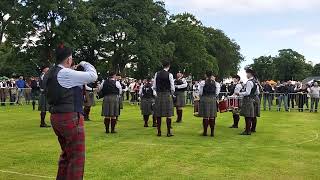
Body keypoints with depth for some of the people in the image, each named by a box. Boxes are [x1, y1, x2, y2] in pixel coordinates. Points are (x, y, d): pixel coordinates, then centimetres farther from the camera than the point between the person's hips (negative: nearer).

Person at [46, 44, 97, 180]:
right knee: (77, 156, 0)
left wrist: (73, 70, 11)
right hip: (70, 117, -10)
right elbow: (93, 76, -16)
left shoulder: (52, 73, 12)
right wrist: (85, 64, 2)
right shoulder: (66, 73, -15)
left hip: (56, 117, 10)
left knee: (66, 153, 23)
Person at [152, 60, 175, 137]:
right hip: (167, 95, -4)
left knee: (158, 114, 8)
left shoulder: (157, 74, 3)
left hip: (158, 95, 4)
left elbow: (154, 86, 5)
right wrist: (171, 94, 11)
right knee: (168, 114, 2)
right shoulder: (169, 75, -8)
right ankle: (168, 132, 4)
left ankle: (159, 132, 13)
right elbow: (172, 88, -7)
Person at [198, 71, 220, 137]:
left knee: (205, 116, 3)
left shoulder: (202, 83, -5)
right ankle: (212, 132, 10)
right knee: (212, 117, 7)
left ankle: (205, 132, 7)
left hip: (204, 100, -2)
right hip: (213, 100, 2)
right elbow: (217, 93, 5)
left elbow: (200, 93, 1)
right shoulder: (216, 83, 1)